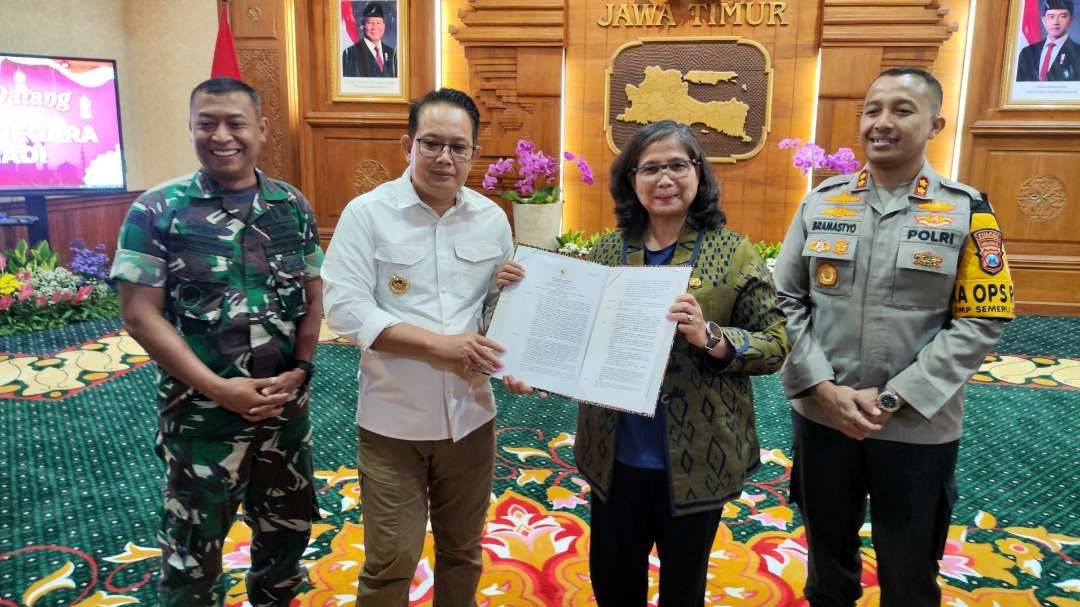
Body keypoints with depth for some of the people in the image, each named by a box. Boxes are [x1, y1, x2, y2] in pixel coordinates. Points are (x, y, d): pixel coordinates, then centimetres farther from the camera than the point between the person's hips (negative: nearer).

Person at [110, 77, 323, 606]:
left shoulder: (293, 206, 2)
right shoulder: (156, 211, -8)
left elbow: (313, 297, 5)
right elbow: (140, 314, -11)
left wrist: (299, 370, -9)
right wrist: (219, 388, -17)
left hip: (286, 405, 4)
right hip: (201, 412, -3)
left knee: (288, 528, 21)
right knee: (193, 548, 12)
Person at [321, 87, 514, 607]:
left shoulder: (492, 218, 3)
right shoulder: (367, 213, -8)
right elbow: (344, 310, -15)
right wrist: (440, 344, -21)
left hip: (470, 415, 4)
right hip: (393, 421, -3)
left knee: (462, 551, 19)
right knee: (390, 561, 7)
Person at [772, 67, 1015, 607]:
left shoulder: (966, 210, -5)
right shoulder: (821, 201, 1)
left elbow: (979, 322, -9)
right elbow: (785, 300, -1)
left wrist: (892, 399, -16)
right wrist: (824, 387, -12)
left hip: (917, 427, -1)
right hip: (820, 415, 2)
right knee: (827, 553, 22)